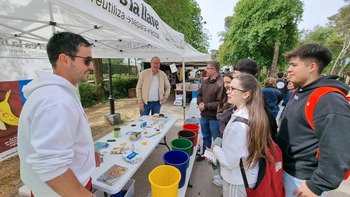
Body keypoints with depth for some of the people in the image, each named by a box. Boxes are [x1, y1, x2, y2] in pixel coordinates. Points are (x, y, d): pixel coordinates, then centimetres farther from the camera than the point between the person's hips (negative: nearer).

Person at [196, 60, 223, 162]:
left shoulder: (221, 84, -21)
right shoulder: (205, 81, 6)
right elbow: (199, 94, 15)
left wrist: (206, 106, -19)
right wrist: (200, 103, -4)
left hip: (214, 118, -7)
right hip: (204, 115, 8)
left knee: (216, 139, 12)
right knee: (206, 136, 24)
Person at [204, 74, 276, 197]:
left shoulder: (238, 124, -33)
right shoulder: (256, 115, -6)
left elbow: (229, 161, -25)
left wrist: (215, 148, -8)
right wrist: (217, 154, 9)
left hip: (238, 182, -7)